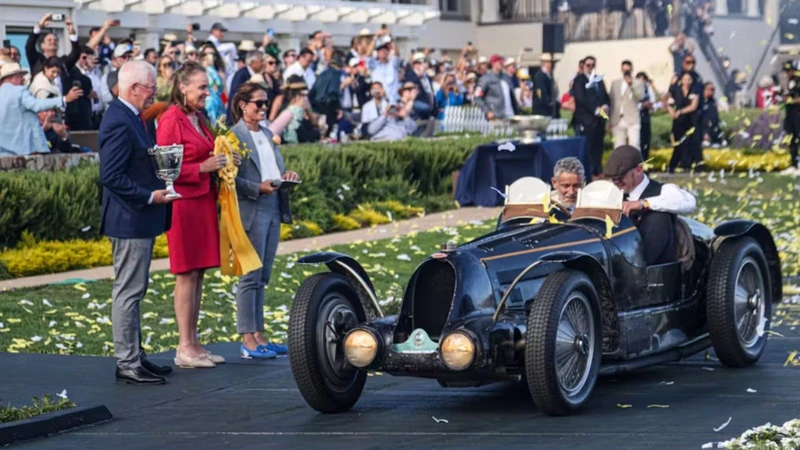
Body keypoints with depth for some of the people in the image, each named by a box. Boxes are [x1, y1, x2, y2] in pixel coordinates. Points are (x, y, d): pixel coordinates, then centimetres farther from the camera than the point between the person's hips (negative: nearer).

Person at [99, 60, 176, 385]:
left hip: (139, 220, 11)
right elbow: (111, 176, -24)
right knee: (128, 292, -5)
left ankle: (134, 355, 25)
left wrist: (157, 189, 9)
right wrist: (150, 196, -20)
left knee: (133, 291, 16)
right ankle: (127, 363, 0)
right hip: (130, 221, -11)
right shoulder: (119, 122, -19)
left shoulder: (131, 117, 13)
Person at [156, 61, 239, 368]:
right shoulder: (171, 120, -12)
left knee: (199, 273, 9)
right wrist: (202, 168, -19)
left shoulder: (199, 119, 15)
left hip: (203, 201, 9)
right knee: (187, 274, -5)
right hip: (183, 203, -9)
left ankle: (193, 344, 15)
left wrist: (220, 160, 7)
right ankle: (184, 348, 0)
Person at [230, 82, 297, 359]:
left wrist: (286, 176, 3)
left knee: (262, 277, 11)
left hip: (273, 209, 8)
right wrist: (258, 188, -22)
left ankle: (259, 336, 16)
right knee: (251, 276, -5)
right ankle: (248, 341, -1)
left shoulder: (267, 134, 17)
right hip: (251, 212, -8)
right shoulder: (233, 136, -8)